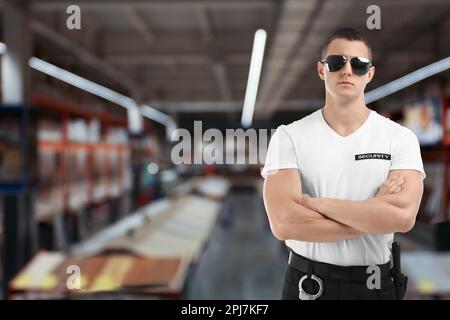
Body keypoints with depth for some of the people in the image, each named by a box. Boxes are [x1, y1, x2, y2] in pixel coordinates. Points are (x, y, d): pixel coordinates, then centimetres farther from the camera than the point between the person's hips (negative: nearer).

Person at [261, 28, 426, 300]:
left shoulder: (400, 138, -6)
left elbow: (403, 216, -22)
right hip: (307, 284, 0)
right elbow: (283, 223, -20)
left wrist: (314, 203, -19)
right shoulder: (289, 136, -8)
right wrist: (375, 213, -18)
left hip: (375, 285, 1)